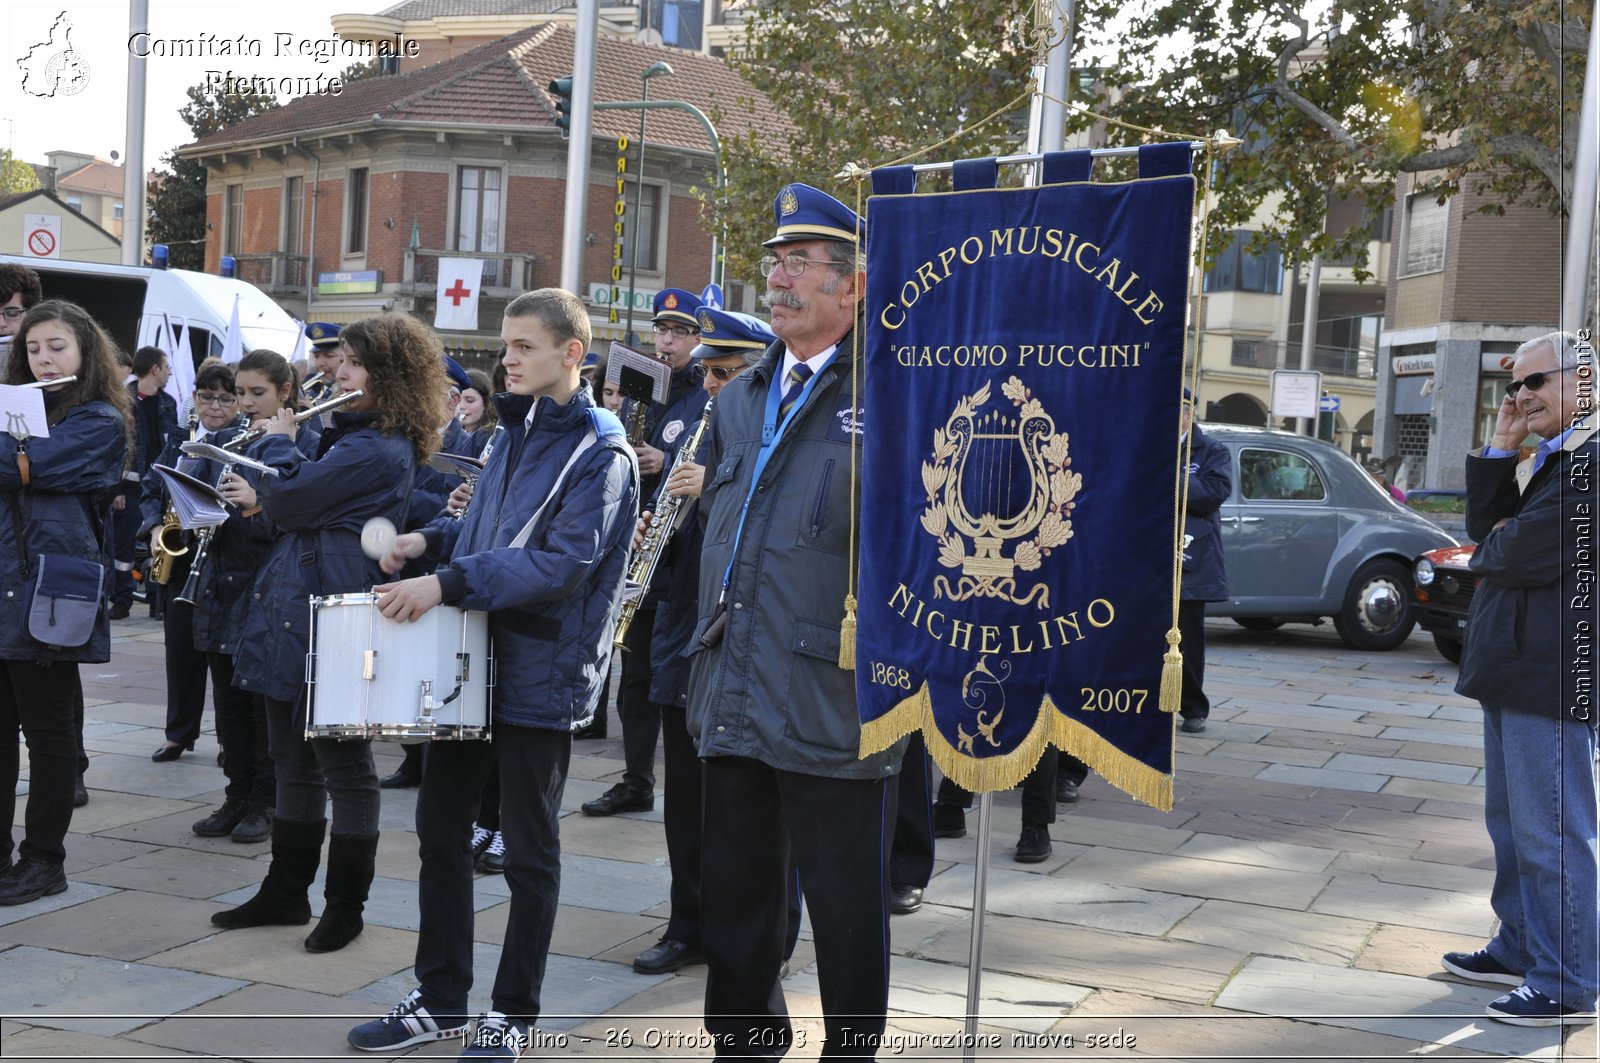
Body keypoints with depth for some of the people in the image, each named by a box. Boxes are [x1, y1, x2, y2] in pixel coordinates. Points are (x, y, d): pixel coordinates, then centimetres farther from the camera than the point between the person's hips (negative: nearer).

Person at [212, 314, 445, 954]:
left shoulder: (377, 449, -17)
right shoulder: (354, 435, 16)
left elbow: (291, 500, -18)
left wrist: (278, 443, -1)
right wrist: (262, 499, 8)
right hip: (296, 614, 10)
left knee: (344, 767, 1)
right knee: (294, 762, 16)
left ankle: (345, 905, 12)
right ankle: (286, 891, 27)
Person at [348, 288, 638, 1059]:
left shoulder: (600, 454, -13)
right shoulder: (517, 432, 13)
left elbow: (562, 565, -23)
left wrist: (447, 584, -28)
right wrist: (430, 539, 3)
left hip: (539, 675, -8)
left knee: (529, 850, 5)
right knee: (440, 826, 12)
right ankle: (440, 998, 26)